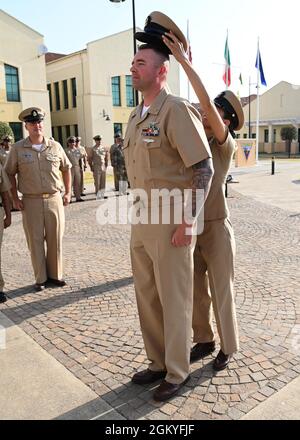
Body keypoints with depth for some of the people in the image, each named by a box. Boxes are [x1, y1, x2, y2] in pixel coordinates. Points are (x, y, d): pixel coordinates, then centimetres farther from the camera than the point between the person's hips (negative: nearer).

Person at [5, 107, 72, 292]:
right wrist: (15, 199, 0)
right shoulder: (18, 149, 0)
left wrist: (68, 193, 10)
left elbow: (66, 169, 15)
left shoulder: (55, 146, 4)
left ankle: (55, 275, 22)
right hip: (31, 201, -1)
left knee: (56, 240, 6)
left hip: (54, 199, 1)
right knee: (35, 241, 3)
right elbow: (10, 174, 6)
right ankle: (41, 279, 16)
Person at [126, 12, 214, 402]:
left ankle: (177, 372, 26)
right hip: (141, 221, 9)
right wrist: (137, 215, 19)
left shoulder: (177, 110, -13)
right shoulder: (135, 117, 13)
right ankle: (158, 362, 36)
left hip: (171, 223, -8)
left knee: (174, 301, 5)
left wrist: (187, 222, -18)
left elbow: (204, 169, -16)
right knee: (147, 297, 17)